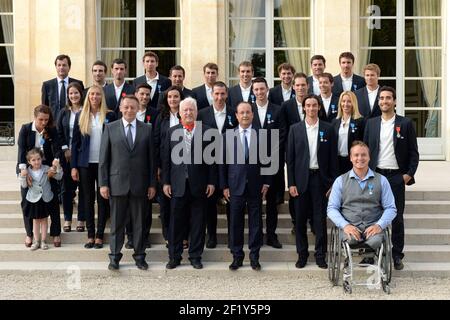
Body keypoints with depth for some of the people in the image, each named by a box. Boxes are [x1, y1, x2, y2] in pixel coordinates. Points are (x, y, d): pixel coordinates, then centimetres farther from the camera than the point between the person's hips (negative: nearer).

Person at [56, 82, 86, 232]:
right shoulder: (64, 113, 8)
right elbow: (59, 133, 7)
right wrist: (65, 150, -4)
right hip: (66, 154, 3)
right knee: (67, 187, 5)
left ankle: (81, 220, 8)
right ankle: (67, 219, 13)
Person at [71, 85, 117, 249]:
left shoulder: (110, 116, 1)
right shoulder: (81, 116, 5)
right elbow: (75, 142, 6)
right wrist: (73, 166, 0)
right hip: (85, 163, 2)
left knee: (103, 199, 2)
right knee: (88, 199, 6)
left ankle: (99, 236, 8)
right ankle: (90, 235, 12)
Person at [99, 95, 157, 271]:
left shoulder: (147, 129, 5)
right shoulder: (110, 128, 4)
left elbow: (151, 158, 5)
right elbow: (103, 158, 3)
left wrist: (152, 184, 1)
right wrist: (103, 183, -3)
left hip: (140, 184, 1)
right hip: (117, 183, -1)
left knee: (140, 222, 7)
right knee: (117, 222, 5)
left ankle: (139, 256, 17)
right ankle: (114, 256, 15)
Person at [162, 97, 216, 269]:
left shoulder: (206, 131, 3)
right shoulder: (172, 132, 8)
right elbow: (166, 158, 6)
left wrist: (211, 182, -3)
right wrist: (165, 182, 1)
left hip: (199, 184, -1)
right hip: (178, 184, 1)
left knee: (198, 223, 5)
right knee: (176, 222, 5)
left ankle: (195, 256, 15)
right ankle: (174, 256, 15)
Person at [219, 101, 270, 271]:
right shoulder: (228, 136, 4)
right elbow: (223, 162, 4)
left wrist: (266, 183, 0)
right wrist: (224, 186, 0)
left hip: (256, 186, 0)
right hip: (236, 186, 0)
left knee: (255, 222, 5)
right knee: (235, 222, 4)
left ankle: (254, 256, 15)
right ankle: (237, 256, 15)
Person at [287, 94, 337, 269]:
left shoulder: (328, 129, 3)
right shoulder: (295, 129, 4)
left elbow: (333, 157, 3)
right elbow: (290, 157, 2)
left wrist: (332, 182, -2)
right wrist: (291, 183, -3)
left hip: (320, 178, 0)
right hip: (301, 178, 1)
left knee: (320, 218, 3)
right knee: (300, 219, 5)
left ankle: (320, 255, 13)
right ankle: (302, 254, 16)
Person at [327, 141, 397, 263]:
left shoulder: (381, 180, 13)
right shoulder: (340, 181, 12)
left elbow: (391, 208, 9)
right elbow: (331, 208, 8)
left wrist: (379, 225, -9)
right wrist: (345, 225, -10)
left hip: (372, 227, 1)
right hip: (350, 227, 0)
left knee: (375, 241, -34)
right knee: (351, 239, -36)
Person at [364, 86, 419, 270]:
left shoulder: (405, 124, 2)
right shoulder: (371, 123, 9)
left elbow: (413, 152, 3)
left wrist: (409, 174, -6)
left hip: (396, 177, -2)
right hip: (375, 176, 2)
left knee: (397, 217, 2)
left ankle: (396, 256, 11)